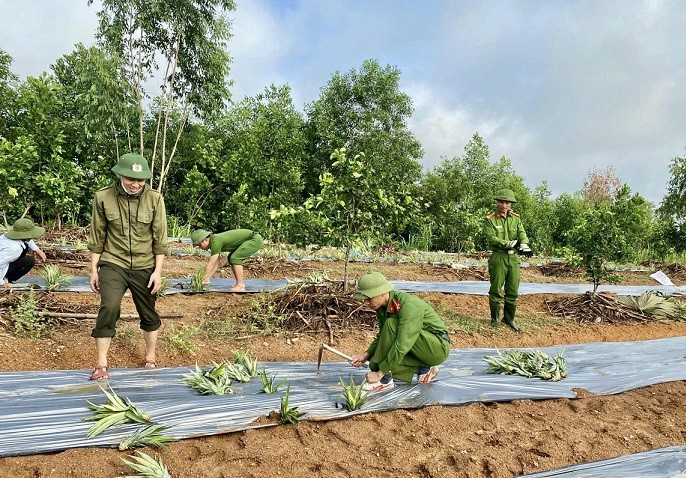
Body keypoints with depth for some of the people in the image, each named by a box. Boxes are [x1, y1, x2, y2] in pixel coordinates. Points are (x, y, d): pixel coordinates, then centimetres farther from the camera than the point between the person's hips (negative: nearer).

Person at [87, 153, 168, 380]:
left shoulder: (154, 199, -8)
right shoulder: (103, 197, -7)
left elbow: (160, 238, -3)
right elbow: (97, 236, 1)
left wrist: (158, 270, -4)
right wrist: (94, 270, 4)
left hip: (145, 267, 1)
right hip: (113, 264, -1)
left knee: (149, 315, 12)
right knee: (109, 308, -18)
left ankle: (150, 360, 33)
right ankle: (101, 365, -2)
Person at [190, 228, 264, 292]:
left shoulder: (215, 242, -20)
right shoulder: (213, 241, 8)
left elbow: (211, 265, -19)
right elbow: (216, 264, 12)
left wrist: (202, 281, -14)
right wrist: (207, 279, 9)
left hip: (255, 239, -10)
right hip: (253, 239, 10)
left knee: (235, 258, -18)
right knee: (231, 258, 14)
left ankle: (240, 286, -14)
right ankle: (241, 283, 13)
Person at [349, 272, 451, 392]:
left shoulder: (409, 305, -29)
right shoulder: (383, 306, -3)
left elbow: (402, 345, -33)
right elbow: (382, 336, 10)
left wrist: (380, 373, -30)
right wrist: (366, 355, -6)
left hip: (439, 348, -8)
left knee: (391, 324, -28)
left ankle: (384, 380, -20)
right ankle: (423, 368, 4)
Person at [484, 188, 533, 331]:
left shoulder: (516, 218, 9)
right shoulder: (490, 219, -4)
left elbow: (522, 233, -4)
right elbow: (491, 238, -14)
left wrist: (524, 245, -24)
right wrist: (509, 243, -22)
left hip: (514, 257, 4)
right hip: (498, 257, -4)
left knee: (513, 291, 9)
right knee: (496, 290, 3)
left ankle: (509, 318, 24)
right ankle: (494, 318, 18)